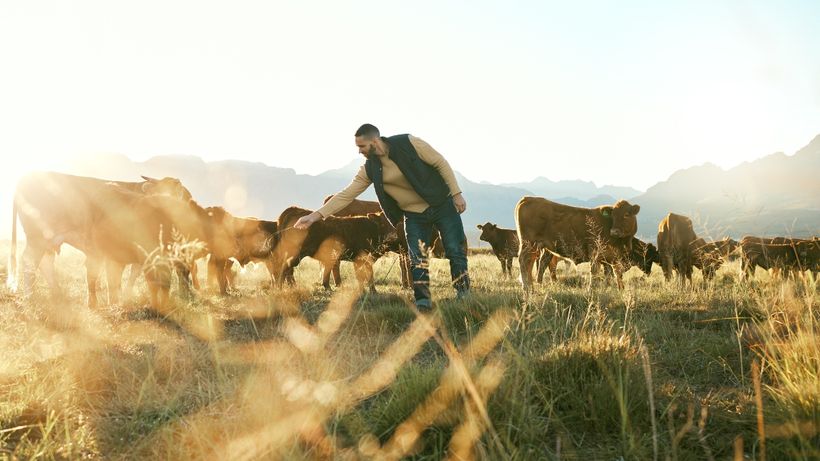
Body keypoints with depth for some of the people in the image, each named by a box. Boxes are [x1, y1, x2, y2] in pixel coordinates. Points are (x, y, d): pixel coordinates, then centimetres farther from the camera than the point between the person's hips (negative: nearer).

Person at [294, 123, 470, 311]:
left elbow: (441, 163, -10)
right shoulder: (369, 169, -6)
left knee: (456, 252, -3)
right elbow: (346, 195, -6)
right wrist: (316, 215, -14)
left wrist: (456, 193, -13)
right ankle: (423, 304, 2)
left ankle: (464, 300, 8)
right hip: (413, 216, 3)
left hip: (442, 205, -3)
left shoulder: (409, 143, -17)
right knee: (417, 261, -5)